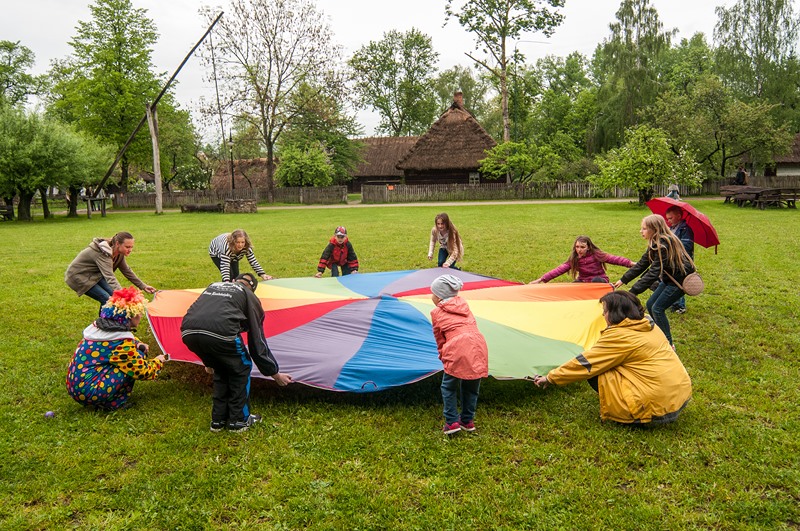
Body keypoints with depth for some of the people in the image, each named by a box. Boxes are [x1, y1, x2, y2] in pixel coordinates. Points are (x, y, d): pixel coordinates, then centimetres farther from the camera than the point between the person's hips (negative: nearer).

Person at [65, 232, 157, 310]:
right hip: (78, 276, -8)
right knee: (106, 299, -18)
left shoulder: (119, 254, -8)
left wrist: (143, 286, 5)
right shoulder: (103, 254, -34)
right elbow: (110, 278, -45)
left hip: (94, 275, 8)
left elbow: (127, 271, 6)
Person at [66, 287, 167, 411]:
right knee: (138, 357, -8)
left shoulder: (98, 325, 5)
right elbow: (142, 372, -10)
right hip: (90, 394, -9)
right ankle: (113, 403, -3)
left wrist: (137, 344, 7)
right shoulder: (123, 344, -18)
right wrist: (158, 361, 9)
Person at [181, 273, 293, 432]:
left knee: (221, 370, 31)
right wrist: (275, 373, 29)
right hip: (219, 333, -5)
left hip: (188, 333, 5)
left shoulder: (214, 285, 34)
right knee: (241, 369, 23)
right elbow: (257, 341, 20)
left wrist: (209, 361, 52)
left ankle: (218, 420, 34)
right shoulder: (249, 296, 21)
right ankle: (238, 421, 27)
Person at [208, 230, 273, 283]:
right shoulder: (226, 247, -47)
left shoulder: (247, 247, -32)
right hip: (216, 253, -5)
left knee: (236, 275, -5)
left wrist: (262, 275, -42)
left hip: (232, 256, 5)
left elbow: (253, 261, -29)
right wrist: (226, 282, -65)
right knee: (230, 275, -20)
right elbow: (225, 266, -52)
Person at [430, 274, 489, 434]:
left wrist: (442, 354, 33)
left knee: (449, 387, 13)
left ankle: (452, 422, 9)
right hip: (479, 346, 5)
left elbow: (439, 337, 17)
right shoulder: (463, 303, 25)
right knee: (471, 387, 20)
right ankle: (468, 421, 27)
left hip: (458, 349, -5)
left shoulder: (436, 312, 11)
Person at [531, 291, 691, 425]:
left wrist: (550, 378, 4)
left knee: (594, 373, -4)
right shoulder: (650, 326, 11)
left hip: (657, 409, -9)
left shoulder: (618, 336, -13)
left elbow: (584, 363, -7)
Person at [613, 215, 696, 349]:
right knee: (650, 304, 8)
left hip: (682, 279, -10)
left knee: (658, 308, -12)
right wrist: (623, 280, 9)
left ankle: (669, 344, -1)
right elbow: (642, 264, 9)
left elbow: (654, 272, -32)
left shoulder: (664, 244, -27)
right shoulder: (655, 244, 2)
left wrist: (633, 291, -33)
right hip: (670, 277, 10)